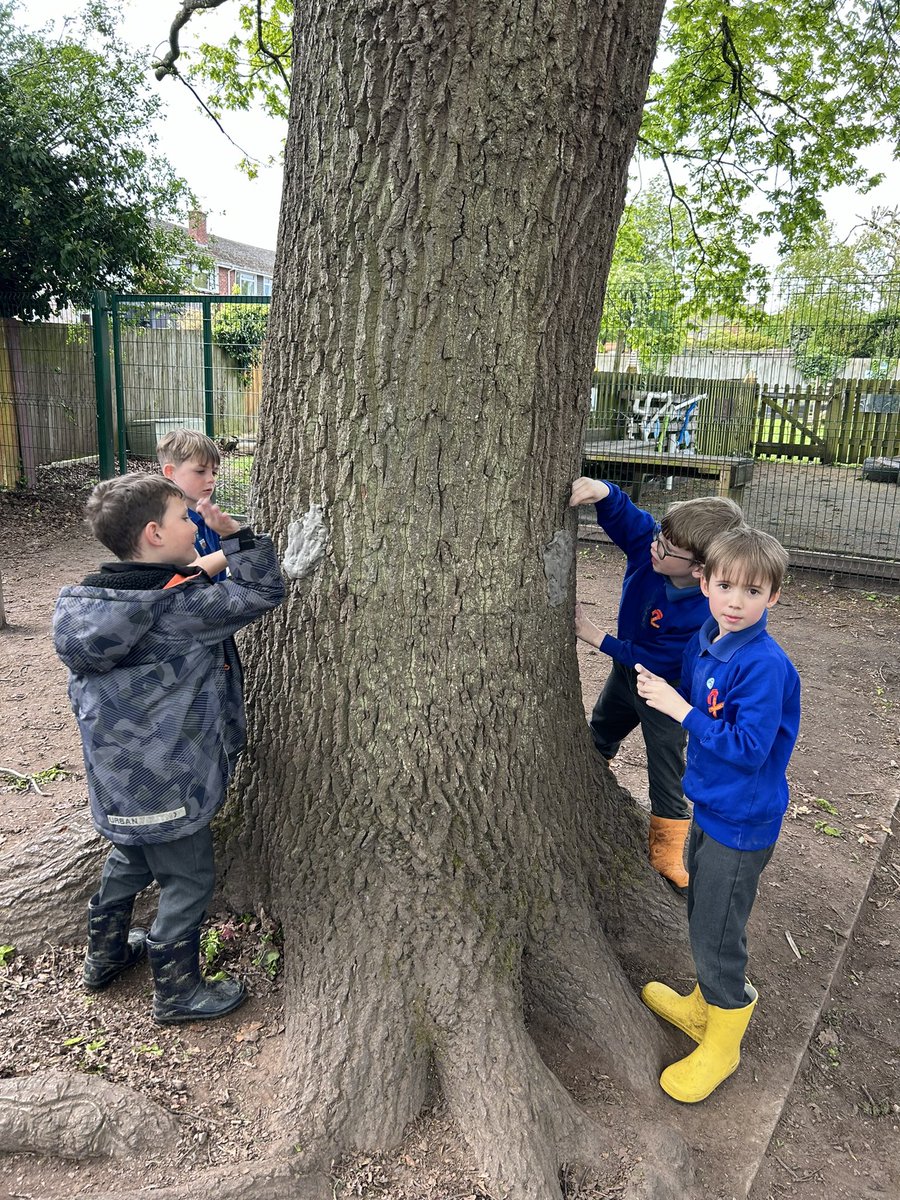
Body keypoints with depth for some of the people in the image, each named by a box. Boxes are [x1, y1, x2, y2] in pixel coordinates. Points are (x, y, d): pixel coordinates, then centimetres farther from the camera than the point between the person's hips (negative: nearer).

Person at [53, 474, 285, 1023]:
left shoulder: (92, 600, 0)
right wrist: (237, 535, -15)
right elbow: (264, 593, -20)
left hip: (118, 779, 8)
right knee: (188, 880, 11)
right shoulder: (180, 607, -25)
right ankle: (178, 992, 28)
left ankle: (105, 955, 49)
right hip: (168, 784, -8)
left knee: (129, 860, 30)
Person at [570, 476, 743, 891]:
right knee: (599, 736, 29)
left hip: (665, 690, -7)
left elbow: (655, 662, -32)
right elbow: (622, 512, -23)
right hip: (627, 669, 7)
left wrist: (596, 637, -28)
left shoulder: (703, 614, -39)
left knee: (666, 775, 8)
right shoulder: (649, 543, -27)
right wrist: (601, 491, -48)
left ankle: (669, 852, 30)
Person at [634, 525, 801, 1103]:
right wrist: (659, 689, -3)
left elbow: (748, 748, -28)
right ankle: (704, 1005, 47)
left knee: (718, 934, 7)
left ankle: (722, 1044, 29)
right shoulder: (703, 644, -1)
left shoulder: (764, 665, -26)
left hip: (742, 822, -8)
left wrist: (680, 708, -28)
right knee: (702, 917, 24)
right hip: (711, 806, 8)